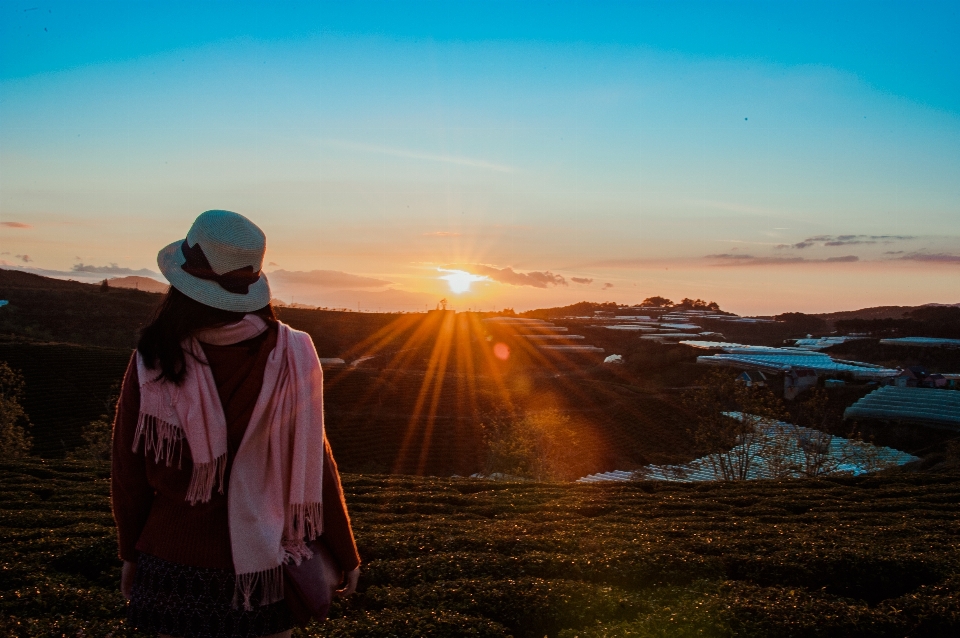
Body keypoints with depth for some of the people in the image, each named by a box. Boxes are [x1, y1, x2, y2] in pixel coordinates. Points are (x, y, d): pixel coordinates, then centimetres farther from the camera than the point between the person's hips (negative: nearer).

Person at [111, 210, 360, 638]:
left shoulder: (150, 365, -14)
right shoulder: (290, 358, -14)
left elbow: (130, 474, -3)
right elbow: (315, 466, -9)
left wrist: (131, 553, 13)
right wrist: (346, 554, 3)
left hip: (173, 562, 0)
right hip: (263, 567, 0)